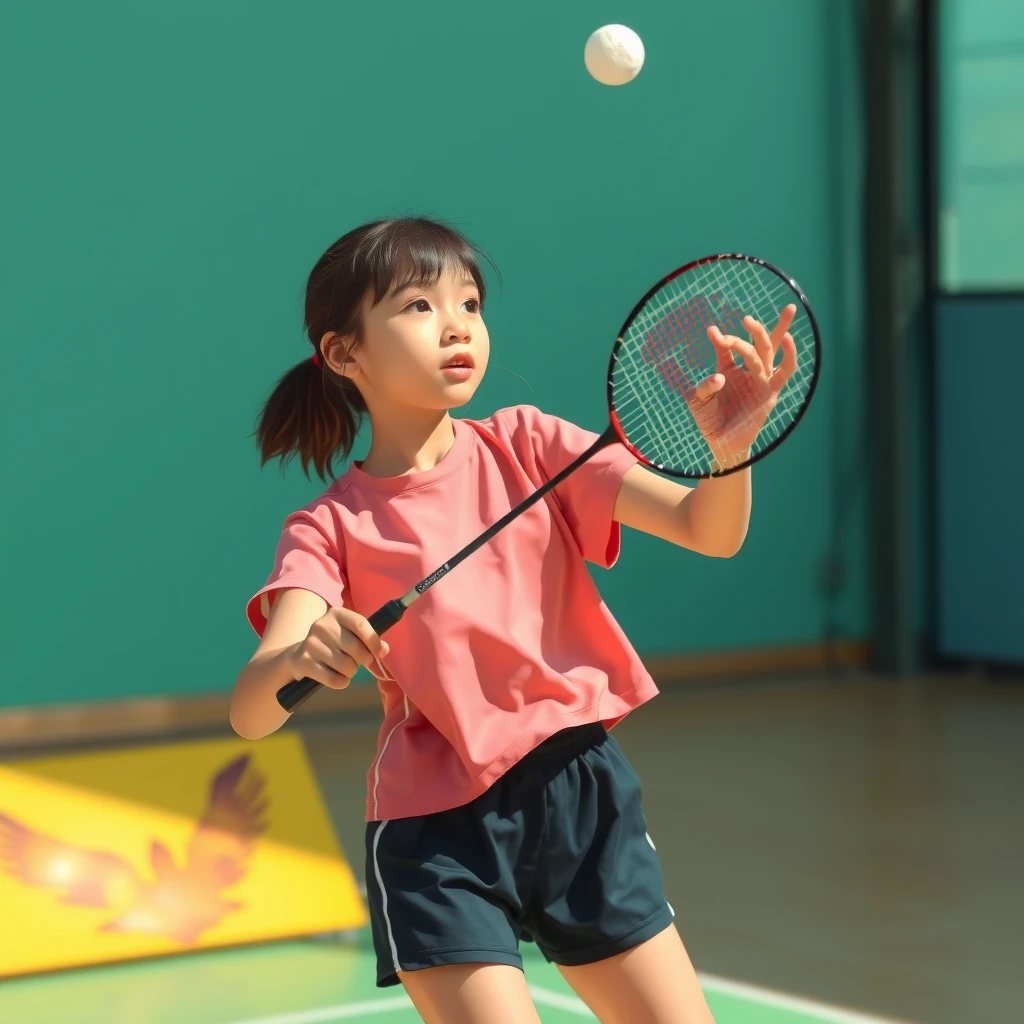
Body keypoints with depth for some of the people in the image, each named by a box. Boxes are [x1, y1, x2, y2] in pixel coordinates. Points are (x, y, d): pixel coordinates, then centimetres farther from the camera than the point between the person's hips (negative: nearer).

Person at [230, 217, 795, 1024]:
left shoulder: (525, 446, 1)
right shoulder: (331, 530, -6)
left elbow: (710, 530, -5)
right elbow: (250, 714, -19)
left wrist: (729, 446, -27)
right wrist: (295, 661, -42)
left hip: (583, 791, 3)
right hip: (437, 835, -3)